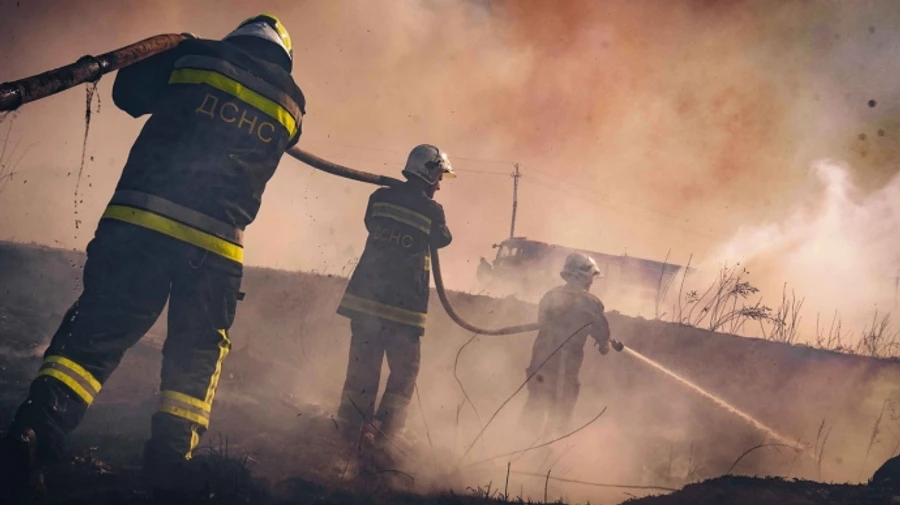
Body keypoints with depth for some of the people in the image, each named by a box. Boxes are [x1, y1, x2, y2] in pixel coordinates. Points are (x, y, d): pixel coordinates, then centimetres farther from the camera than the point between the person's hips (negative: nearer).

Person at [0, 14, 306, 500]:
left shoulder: (197, 54, 8)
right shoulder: (292, 102, 13)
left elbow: (127, 91, 15)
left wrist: (171, 55, 34)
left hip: (138, 219, 0)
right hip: (215, 243, 1)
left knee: (99, 326, 1)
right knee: (197, 351, 16)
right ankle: (171, 454, 10)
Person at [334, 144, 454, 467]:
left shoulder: (380, 197, 3)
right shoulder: (432, 211, -7)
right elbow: (443, 240, 13)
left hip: (365, 296, 4)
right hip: (405, 306, -4)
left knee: (362, 370, 11)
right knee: (403, 374, 7)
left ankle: (351, 433, 11)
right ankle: (384, 435, -2)